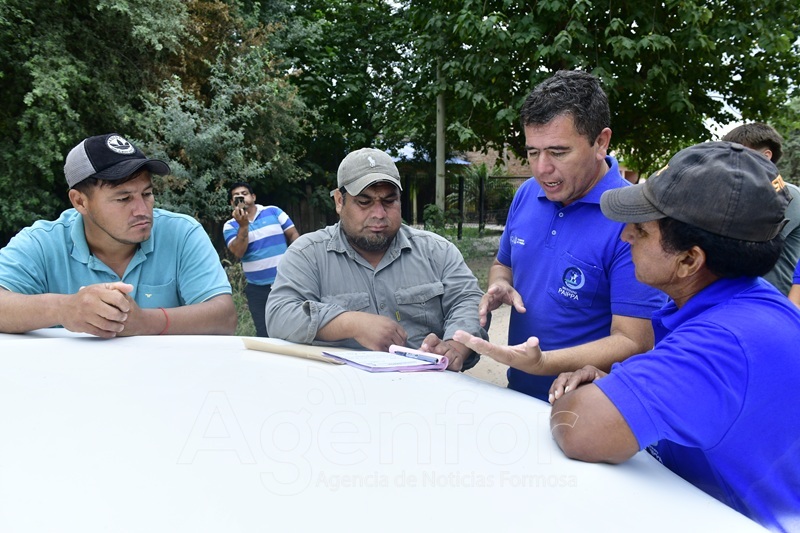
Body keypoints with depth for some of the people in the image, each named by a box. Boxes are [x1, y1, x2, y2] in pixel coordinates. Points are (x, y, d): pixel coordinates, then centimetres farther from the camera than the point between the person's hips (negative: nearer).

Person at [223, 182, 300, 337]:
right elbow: (238, 252, -11)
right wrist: (243, 226, -19)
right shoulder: (230, 225, 2)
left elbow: (293, 235, 3)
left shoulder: (273, 211, 2)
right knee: (264, 333, 9)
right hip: (258, 289, 1)